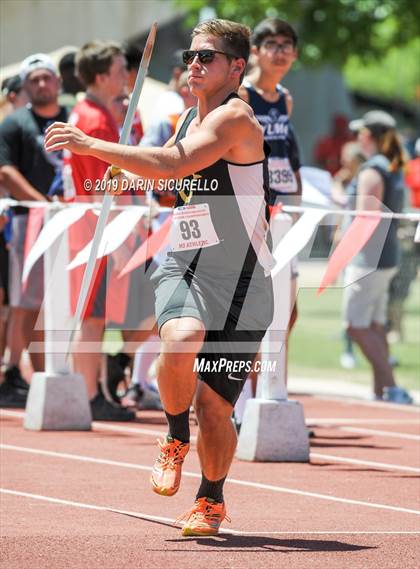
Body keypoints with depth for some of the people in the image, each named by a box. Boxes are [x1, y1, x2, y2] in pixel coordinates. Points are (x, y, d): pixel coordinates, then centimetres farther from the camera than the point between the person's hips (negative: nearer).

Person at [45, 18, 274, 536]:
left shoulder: (235, 117, -12)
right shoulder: (190, 118, 14)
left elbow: (173, 164, -27)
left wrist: (91, 145, -26)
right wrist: (130, 174, 14)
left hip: (236, 275, -5)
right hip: (181, 265, 5)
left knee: (213, 400, -2)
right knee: (179, 341, -29)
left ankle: (211, 499, 22)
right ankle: (176, 439, -4)